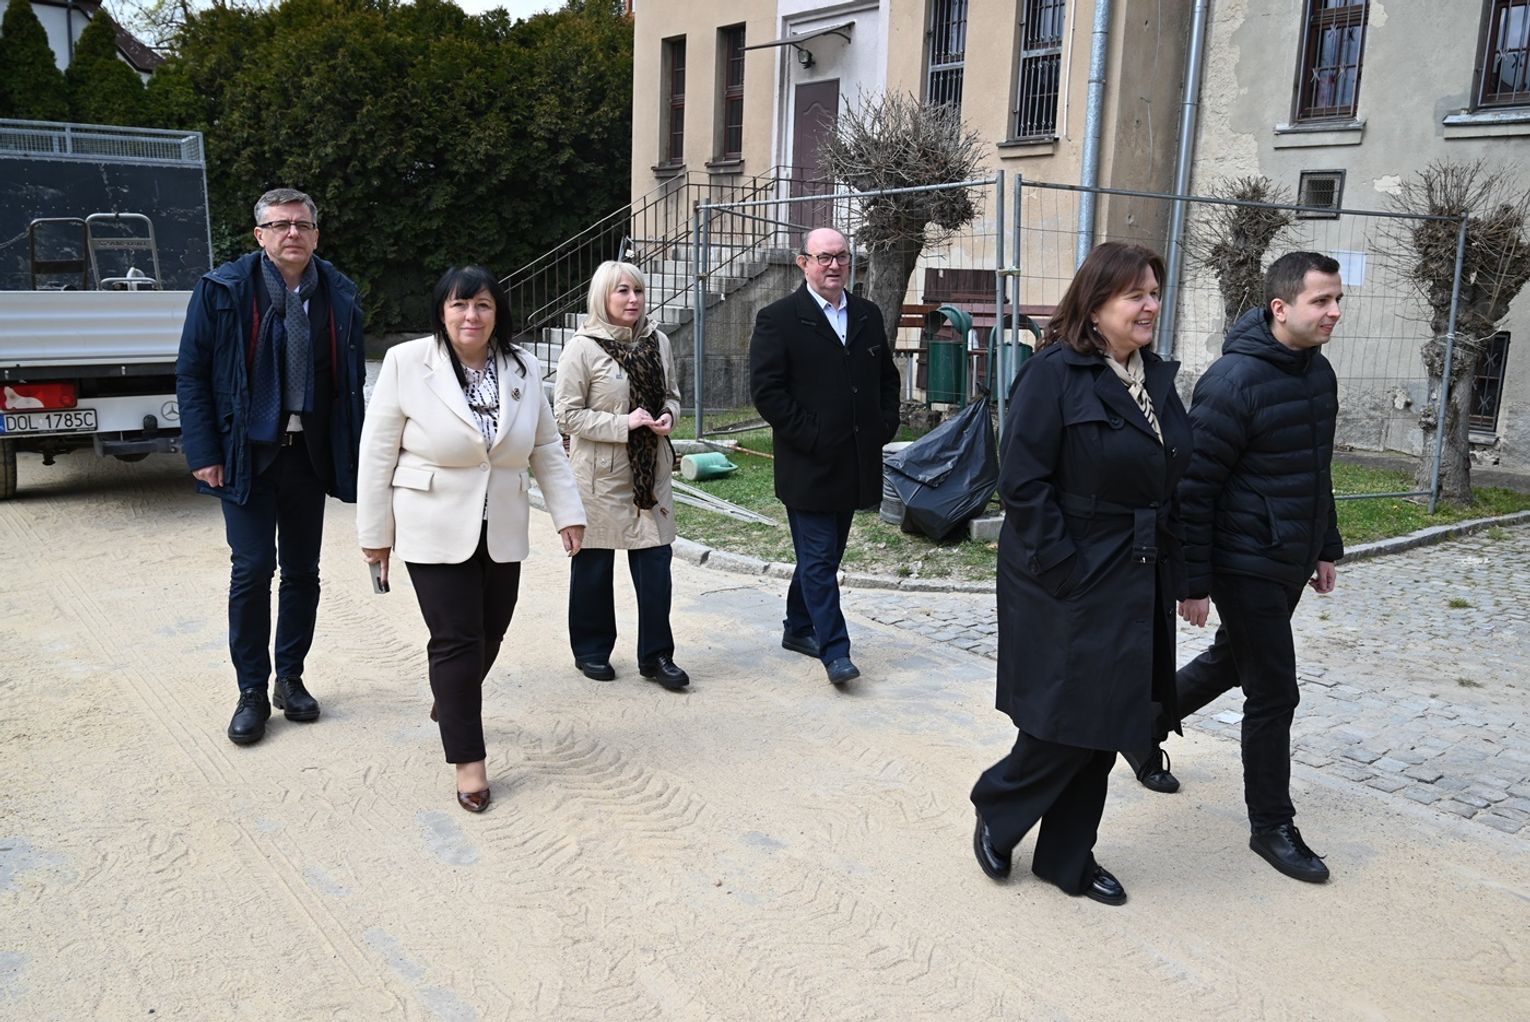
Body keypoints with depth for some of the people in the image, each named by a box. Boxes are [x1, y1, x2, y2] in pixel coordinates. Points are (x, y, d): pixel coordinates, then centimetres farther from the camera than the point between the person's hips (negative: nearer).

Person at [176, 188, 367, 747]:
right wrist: (204, 453, -9)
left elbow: (352, 380, 7)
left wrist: (352, 456, 2)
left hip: (310, 454, 3)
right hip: (247, 453, -3)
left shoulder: (338, 295, 4)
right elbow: (191, 374, -3)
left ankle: (291, 678, 25)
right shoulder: (223, 290, -5)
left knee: (302, 571, 11)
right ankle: (252, 692, 12)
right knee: (252, 570, -1)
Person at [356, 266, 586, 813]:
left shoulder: (523, 369, 2)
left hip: (502, 533, 4)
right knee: (457, 640, -5)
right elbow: (378, 452, -6)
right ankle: (468, 761, 7)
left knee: (489, 635, 14)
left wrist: (567, 512, 3)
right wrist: (375, 532, -4)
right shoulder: (406, 363, -10)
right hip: (435, 533, -4)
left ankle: (449, 700, 45)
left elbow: (546, 447, 8)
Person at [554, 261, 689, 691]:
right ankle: (591, 651, 26)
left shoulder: (657, 340, 5)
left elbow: (671, 394, 17)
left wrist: (668, 417, -5)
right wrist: (623, 423, -18)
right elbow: (567, 414, -11)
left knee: (656, 559, 2)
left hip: (651, 469, 4)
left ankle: (656, 655, 13)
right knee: (594, 562, 9)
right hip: (600, 473, -4)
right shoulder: (583, 348, -10)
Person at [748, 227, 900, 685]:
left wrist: (885, 425, 6)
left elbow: (887, 377, 20)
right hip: (808, 464, -6)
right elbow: (766, 389, -12)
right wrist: (809, 437, -15)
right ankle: (834, 650, 1)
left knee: (825, 555, 16)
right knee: (819, 559, -3)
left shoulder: (868, 315, 12)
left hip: (856, 463, 6)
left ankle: (798, 629, 31)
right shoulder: (778, 319, -6)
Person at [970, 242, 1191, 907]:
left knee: (1105, 728, 14)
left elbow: (1171, 480, 15)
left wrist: (1176, 571, 8)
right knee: (1064, 725, 1)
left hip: (1138, 587, 8)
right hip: (1071, 587, -7)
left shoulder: (1157, 378, 10)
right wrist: (1063, 570, -20)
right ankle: (996, 813, 29)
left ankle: (1067, 858, 30)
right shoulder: (1055, 374, -14)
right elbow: (1023, 482, -18)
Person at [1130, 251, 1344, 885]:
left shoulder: (1319, 371, 6)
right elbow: (1193, 487, -20)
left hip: (1292, 564, 9)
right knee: (1274, 694, 0)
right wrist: (1192, 582, -18)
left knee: (1231, 661, 22)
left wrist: (1327, 547, 19)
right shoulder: (1234, 381, -21)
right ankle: (1271, 826, 17)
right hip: (1245, 566, -8)